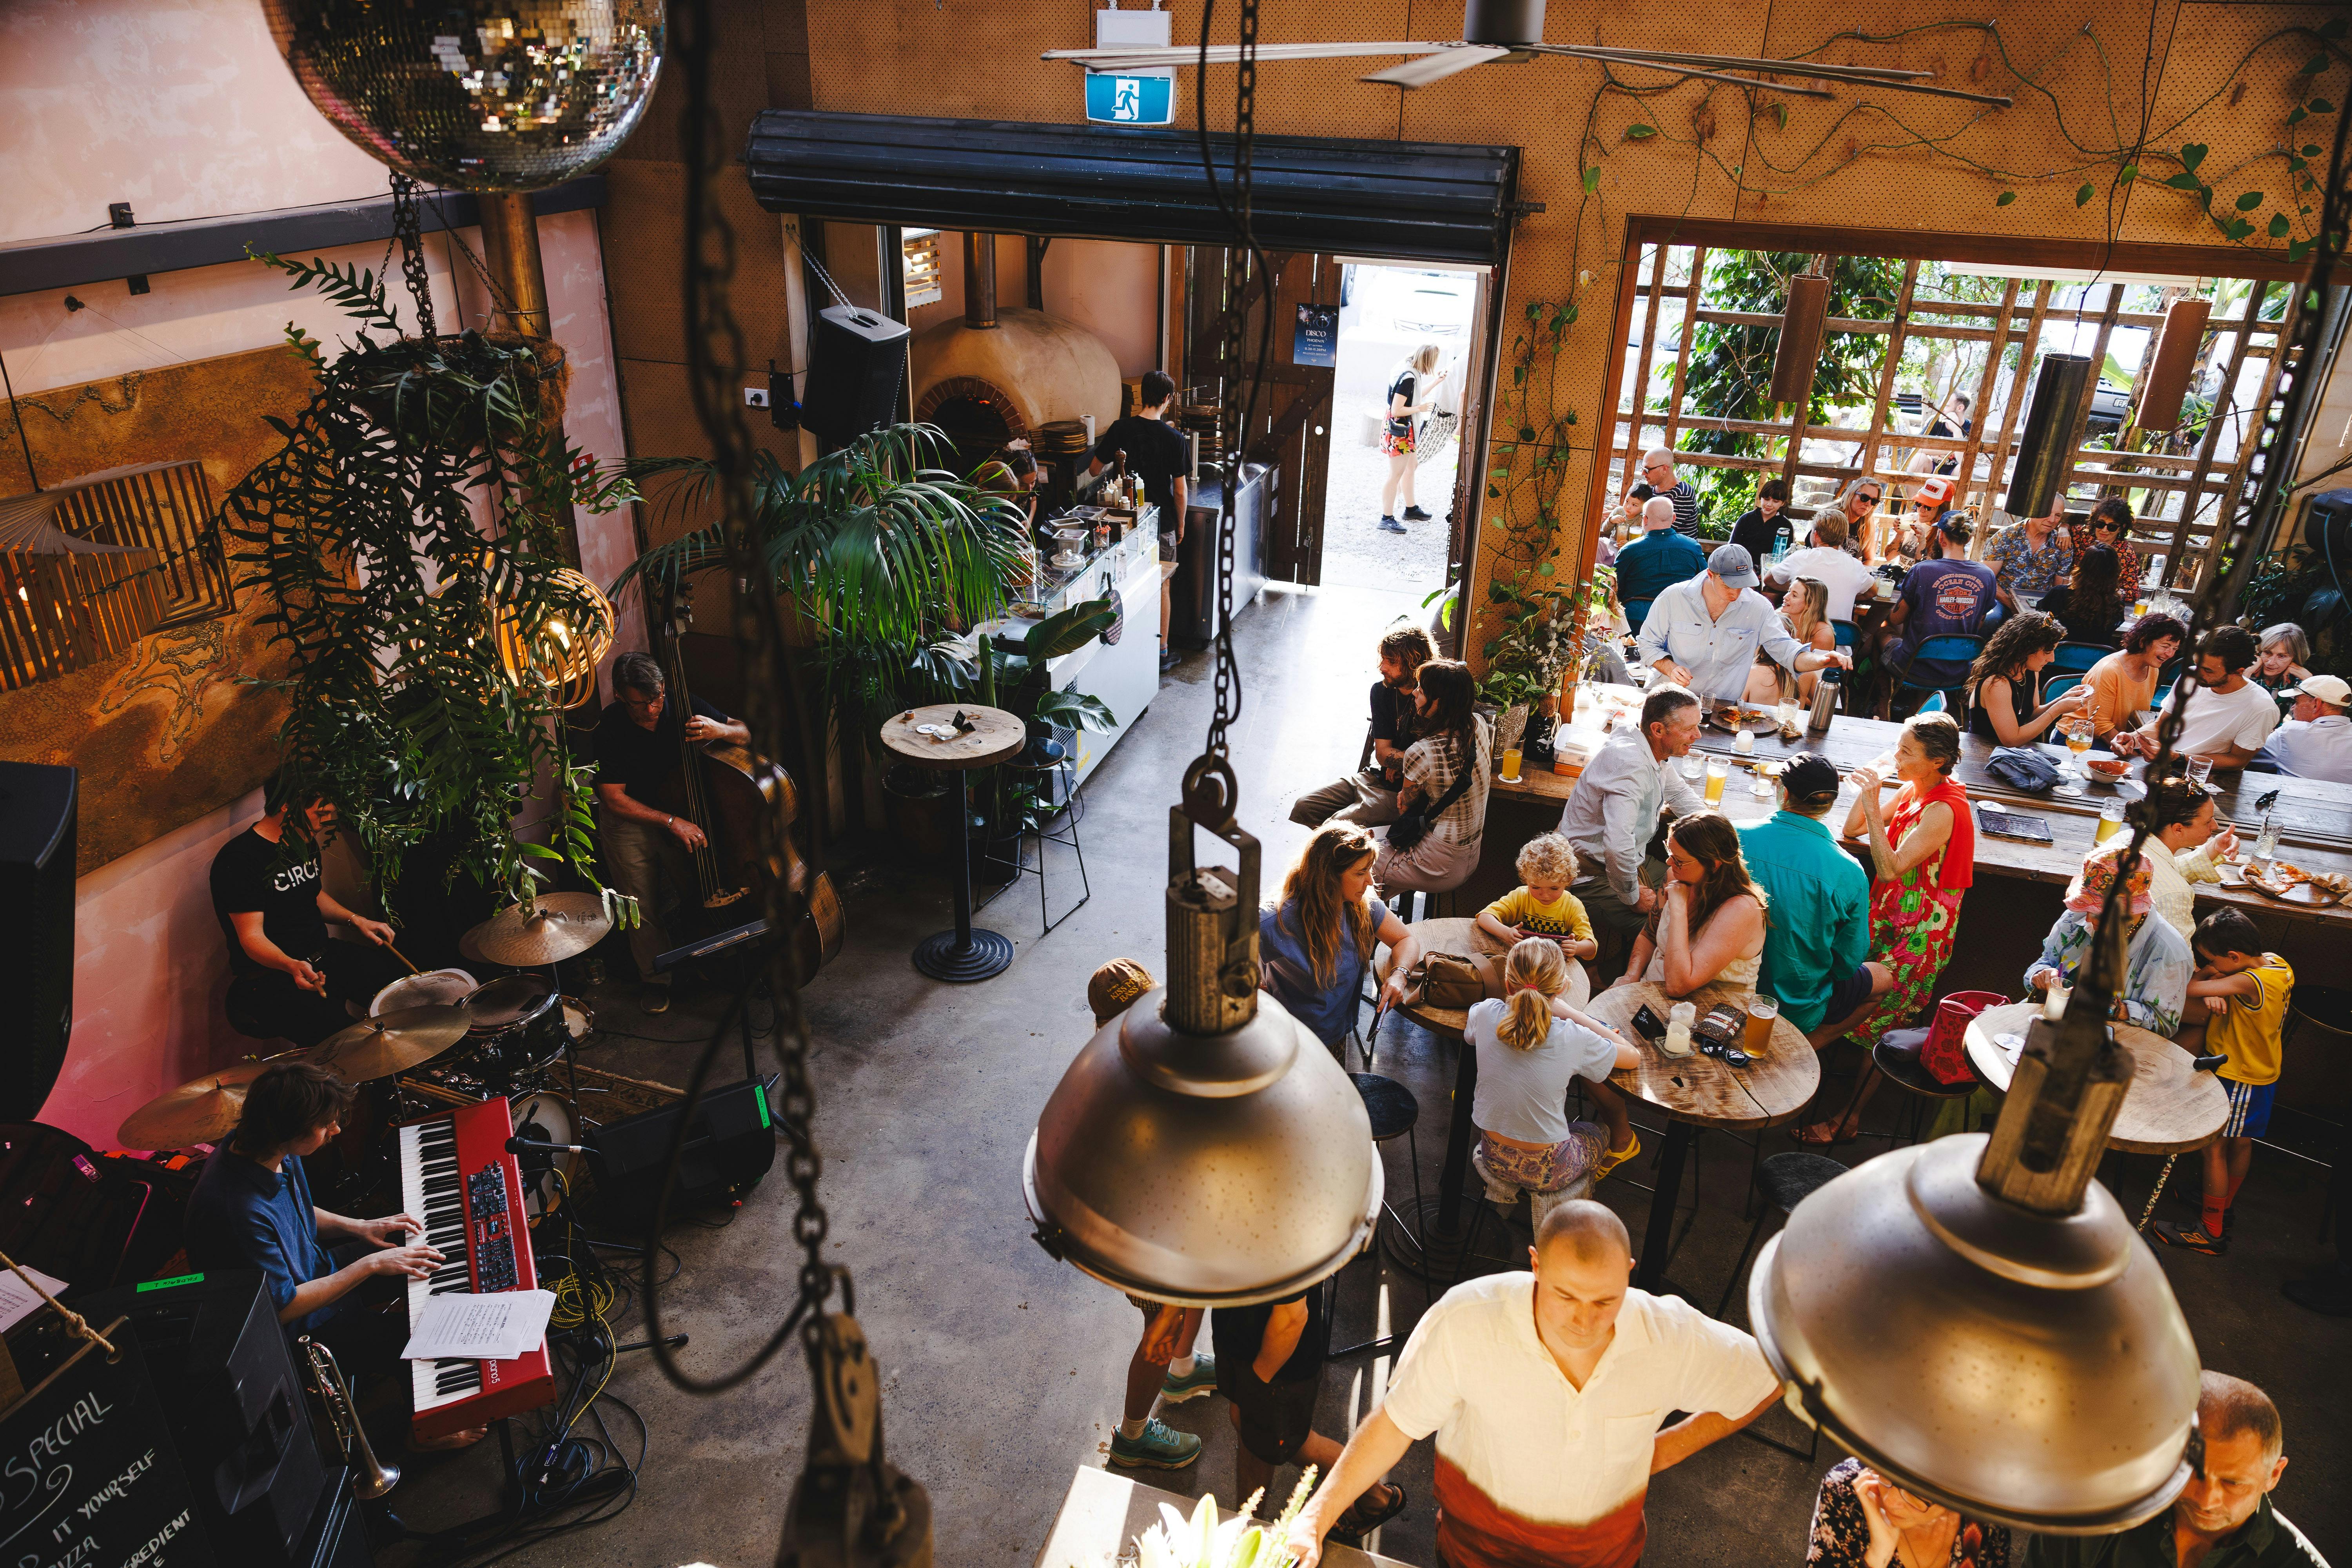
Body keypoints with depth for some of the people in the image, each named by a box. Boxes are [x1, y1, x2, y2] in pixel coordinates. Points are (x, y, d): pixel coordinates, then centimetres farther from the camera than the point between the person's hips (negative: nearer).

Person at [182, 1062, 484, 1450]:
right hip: (295, 1329, -9)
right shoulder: (238, 1210, -38)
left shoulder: (273, 1152, -11)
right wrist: (369, 1265, -25)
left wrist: (359, 1228, -2)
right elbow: (281, 1308, -29)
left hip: (315, 1272, 9)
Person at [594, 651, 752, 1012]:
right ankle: (655, 978, 26)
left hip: (681, 814, 2)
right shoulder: (610, 728, -24)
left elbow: (744, 732, -8)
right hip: (630, 818, -2)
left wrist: (720, 730, -32)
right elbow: (614, 799, -23)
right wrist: (672, 822, -30)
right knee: (643, 908, 2)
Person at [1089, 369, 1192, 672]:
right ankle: (1162, 652, 19)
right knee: (1161, 587, 12)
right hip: (1161, 523, -2)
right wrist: (1181, 525, 3)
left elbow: (1094, 471, 1)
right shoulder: (1174, 439, -15)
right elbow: (1180, 491, -12)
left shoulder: (1120, 429, -9)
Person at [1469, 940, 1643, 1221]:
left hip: (1492, 1155, 2)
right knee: (1597, 1134, 30)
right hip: (1545, 1170, -2)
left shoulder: (1486, 1014, -17)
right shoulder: (1572, 1039, -24)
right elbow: (1634, 1056, -4)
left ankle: (1507, 1184, 29)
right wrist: (1568, 1012, -5)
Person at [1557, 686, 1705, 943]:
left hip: (1630, 862, 10)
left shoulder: (1654, 753, 2)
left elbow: (1678, 793, 24)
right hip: (1593, 872, -10)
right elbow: (1618, 846, -39)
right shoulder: (1631, 763, -30)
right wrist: (1633, 897, -24)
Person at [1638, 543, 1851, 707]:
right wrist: (1671, 669, -18)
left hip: (1724, 707, 2)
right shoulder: (1673, 598, -8)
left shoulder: (1758, 608, -3)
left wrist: (1823, 660, -22)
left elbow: (1786, 650, -2)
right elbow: (1649, 644, 2)